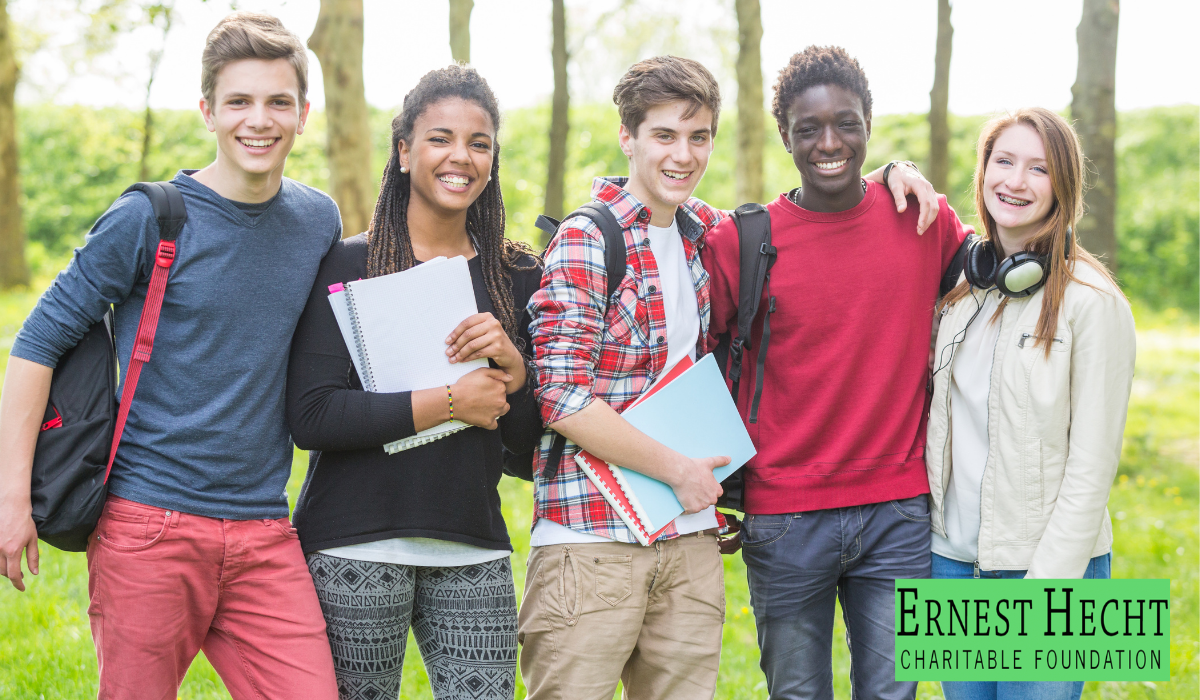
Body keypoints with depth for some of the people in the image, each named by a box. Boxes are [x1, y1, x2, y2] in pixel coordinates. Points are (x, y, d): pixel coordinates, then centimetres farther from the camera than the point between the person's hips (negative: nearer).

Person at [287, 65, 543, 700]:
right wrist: (450, 401, -14)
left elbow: (530, 438, 9)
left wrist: (510, 364, -10)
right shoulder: (348, 265, -3)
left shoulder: (518, 276, 9)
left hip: (475, 552, 3)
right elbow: (310, 416, -14)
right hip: (354, 549, -3)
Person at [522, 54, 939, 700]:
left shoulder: (706, 232, 11)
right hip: (592, 540, -6)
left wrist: (887, 173, 9)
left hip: (691, 540, 6)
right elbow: (562, 399, -14)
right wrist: (677, 470, -9)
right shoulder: (584, 241, -7)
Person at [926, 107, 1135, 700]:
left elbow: (1092, 463, -11)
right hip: (952, 559, 5)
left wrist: (1048, 586, -15)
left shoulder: (1091, 301, -10)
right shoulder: (960, 284, 6)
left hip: (1051, 563, -5)